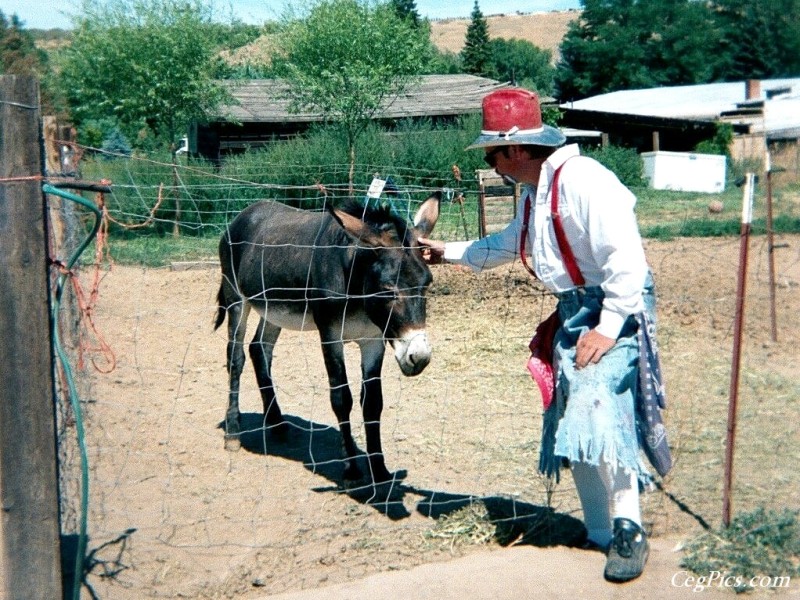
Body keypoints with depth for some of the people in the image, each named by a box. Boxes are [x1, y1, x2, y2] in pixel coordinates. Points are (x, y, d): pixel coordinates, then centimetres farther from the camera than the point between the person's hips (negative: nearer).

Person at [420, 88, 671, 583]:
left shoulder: (582, 180, -20)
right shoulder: (535, 192, 12)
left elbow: (626, 257, -25)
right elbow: (510, 243, 30)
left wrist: (608, 328, -25)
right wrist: (450, 252, 31)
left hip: (614, 312, -10)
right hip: (575, 313, 10)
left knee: (600, 415, -20)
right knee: (575, 427, 9)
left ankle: (629, 532, -9)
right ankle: (601, 533, 18)